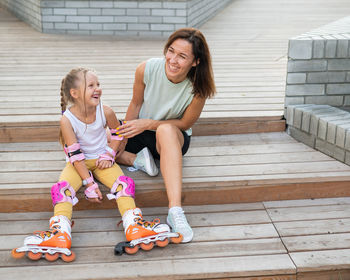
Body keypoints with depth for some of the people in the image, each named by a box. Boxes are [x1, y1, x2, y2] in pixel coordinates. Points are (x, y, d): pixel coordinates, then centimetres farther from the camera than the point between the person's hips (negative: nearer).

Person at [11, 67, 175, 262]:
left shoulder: (106, 112, -12)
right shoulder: (67, 119, -19)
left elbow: (118, 133, 9)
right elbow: (75, 154, -18)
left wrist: (109, 154, -5)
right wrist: (89, 183, -22)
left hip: (101, 160, 1)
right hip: (78, 163, -1)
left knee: (123, 182, -23)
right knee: (63, 187, -25)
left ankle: (134, 226, -31)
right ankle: (60, 235, -38)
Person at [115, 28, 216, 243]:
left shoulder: (198, 88, -25)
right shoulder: (146, 70, -20)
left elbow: (185, 123, -14)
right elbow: (136, 104, -5)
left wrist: (148, 123, -23)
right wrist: (122, 139, -5)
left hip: (175, 138, -3)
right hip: (141, 132, 4)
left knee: (166, 129, -43)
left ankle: (175, 211, -49)